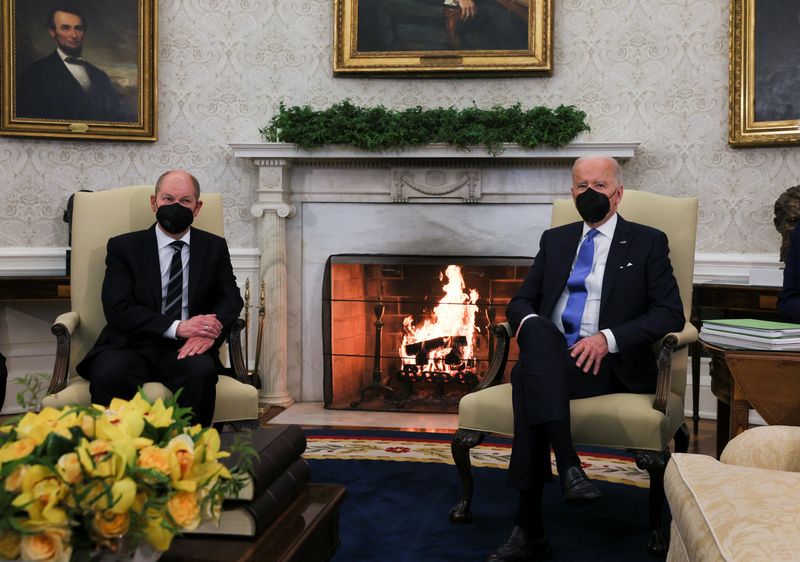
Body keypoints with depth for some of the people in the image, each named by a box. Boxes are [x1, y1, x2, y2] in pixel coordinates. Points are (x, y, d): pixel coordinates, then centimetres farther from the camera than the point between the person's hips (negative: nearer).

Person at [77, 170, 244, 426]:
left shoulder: (214, 247, 16)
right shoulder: (123, 247, 8)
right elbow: (118, 310, -4)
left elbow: (231, 297, 8)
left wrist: (210, 332, -16)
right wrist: (176, 327, -17)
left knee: (201, 370, -34)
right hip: (132, 346, -1)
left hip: (186, 348, 1)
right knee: (108, 373, -34)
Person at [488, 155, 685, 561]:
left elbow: (670, 314, 0)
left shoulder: (648, 242, 10)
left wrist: (608, 338, -15)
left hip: (610, 363, -3)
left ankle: (529, 529, -31)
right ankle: (568, 467, -38)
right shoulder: (554, 240, 22)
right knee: (537, 330, -34)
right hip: (549, 357, 4)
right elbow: (520, 302, 18)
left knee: (527, 377, -34)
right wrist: (529, 323, -9)